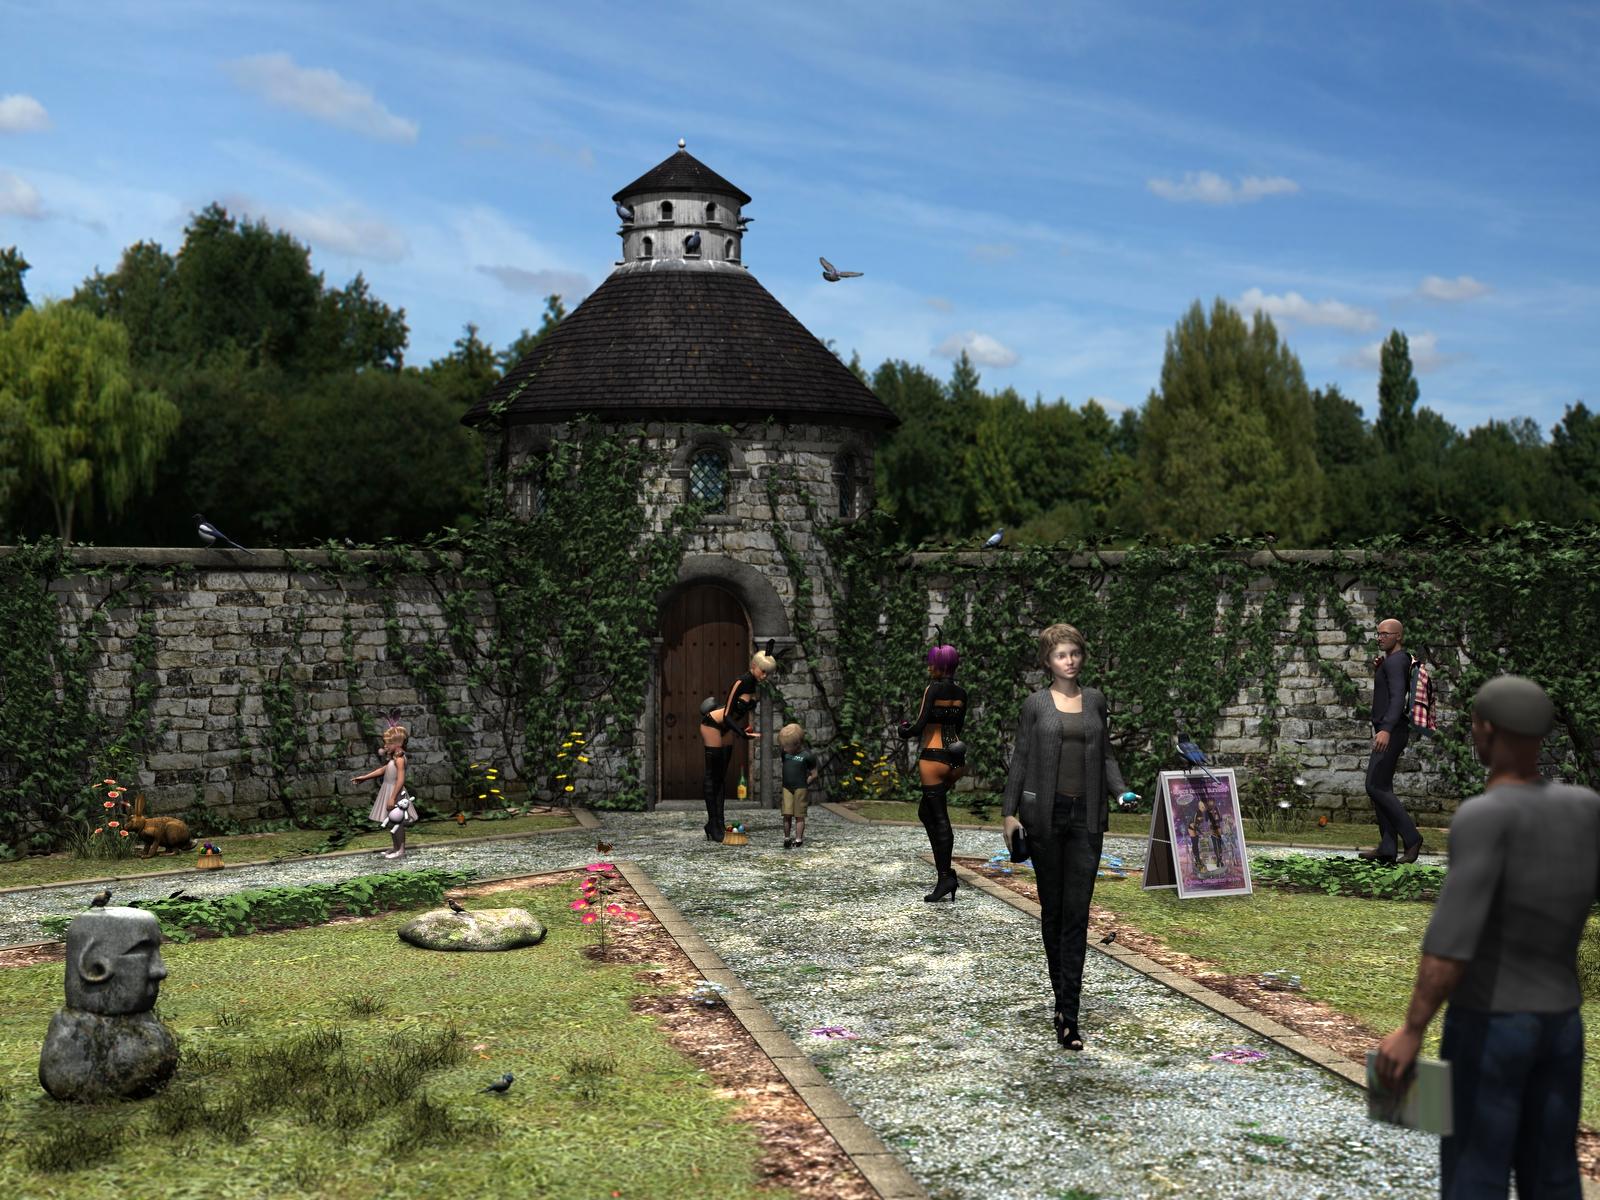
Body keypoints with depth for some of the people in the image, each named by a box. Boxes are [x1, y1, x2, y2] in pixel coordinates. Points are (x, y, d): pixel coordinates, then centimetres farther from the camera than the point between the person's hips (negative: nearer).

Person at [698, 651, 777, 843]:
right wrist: (743, 735, -30)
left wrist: (747, 728, 2)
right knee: (712, 776, -4)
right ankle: (712, 825, -1)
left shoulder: (755, 687, 1)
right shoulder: (741, 683, -24)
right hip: (712, 725, -8)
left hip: (726, 730, 9)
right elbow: (727, 715, -25)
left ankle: (718, 824, 11)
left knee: (722, 777, 8)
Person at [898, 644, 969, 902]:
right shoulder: (961, 693, 10)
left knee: (940, 819, -2)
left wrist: (904, 730, 6)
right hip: (956, 758, 7)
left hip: (934, 758, -7)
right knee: (925, 812, 17)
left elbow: (920, 726, -14)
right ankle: (944, 869, 12)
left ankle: (946, 876, -2)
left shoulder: (933, 689, -10)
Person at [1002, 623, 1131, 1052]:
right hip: (1045, 813, -1)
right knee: (1052, 907, 8)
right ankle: (1063, 997, 23)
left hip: (1087, 816, 1)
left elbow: (1106, 755, 14)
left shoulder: (1095, 700, 10)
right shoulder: (1036, 704, 2)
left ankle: (1068, 1014, -7)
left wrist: (1121, 791, -3)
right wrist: (1010, 812, -1)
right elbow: (1020, 759, 3)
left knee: (1077, 911, -5)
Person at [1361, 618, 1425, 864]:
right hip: (1388, 732, 11)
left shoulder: (1395, 661, -12)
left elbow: (1398, 697, -26)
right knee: (1381, 787, 8)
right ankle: (1387, 847, 7)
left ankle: (1411, 837, -8)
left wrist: (1386, 729, -39)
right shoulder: (1392, 661, 20)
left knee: (1376, 786, -12)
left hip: (1390, 733, -11)